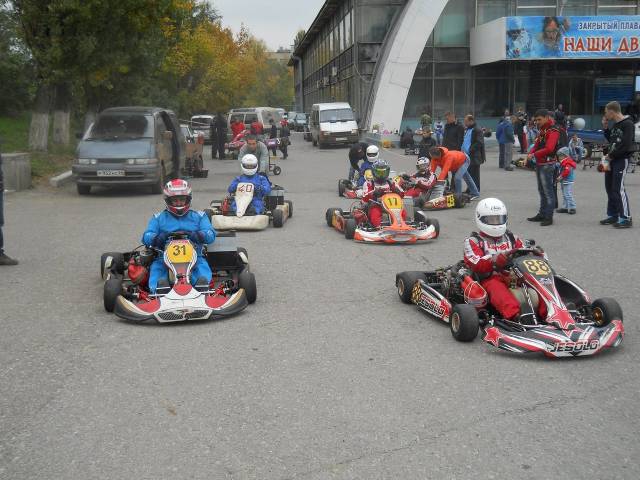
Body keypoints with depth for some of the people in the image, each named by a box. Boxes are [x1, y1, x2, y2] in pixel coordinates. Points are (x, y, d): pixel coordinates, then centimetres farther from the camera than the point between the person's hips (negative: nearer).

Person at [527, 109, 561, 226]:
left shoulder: (553, 131, -14)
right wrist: (531, 153, -3)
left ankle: (549, 217, -3)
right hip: (539, 164, 10)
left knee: (548, 191, -6)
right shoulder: (542, 130, 16)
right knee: (541, 190, 16)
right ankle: (542, 214, 25)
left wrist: (534, 155, -18)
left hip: (547, 165, -10)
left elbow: (548, 149, -24)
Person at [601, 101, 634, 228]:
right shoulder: (615, 125, 13)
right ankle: (613, 215, 21)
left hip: (622, 159, -9)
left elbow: (625, 145, -21)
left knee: (618, 188, -12)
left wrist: (611, 156, -15)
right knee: (609, 187, 12)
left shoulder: (628, 124, -14)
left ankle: (626, 218, -8)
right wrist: (605, 128, 10)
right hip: (611, 159, 9)